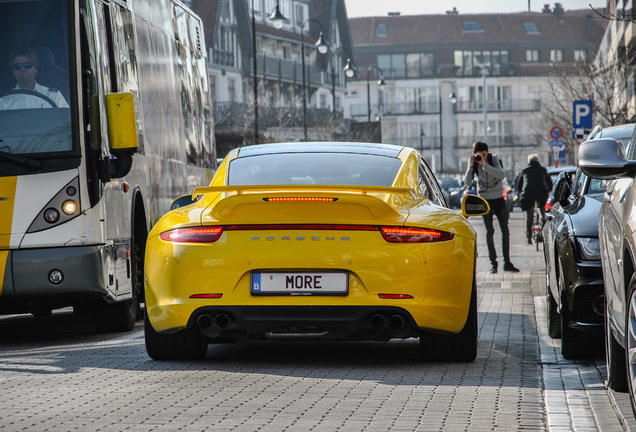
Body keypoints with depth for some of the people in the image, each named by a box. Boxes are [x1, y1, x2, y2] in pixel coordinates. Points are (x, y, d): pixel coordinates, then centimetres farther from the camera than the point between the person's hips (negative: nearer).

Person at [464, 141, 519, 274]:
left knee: (505, 231, 0)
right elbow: (467, 182, -14)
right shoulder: (473, 162, -7)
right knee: (489, 231, -4)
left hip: (498, 198, 0)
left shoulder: (494, 159, -11)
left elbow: (501, 175, -27)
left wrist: (484, 164, -34)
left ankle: (507, 263, 7)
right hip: (484, 199, 0)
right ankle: (493, 263, -1)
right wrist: (471, 166, -26)